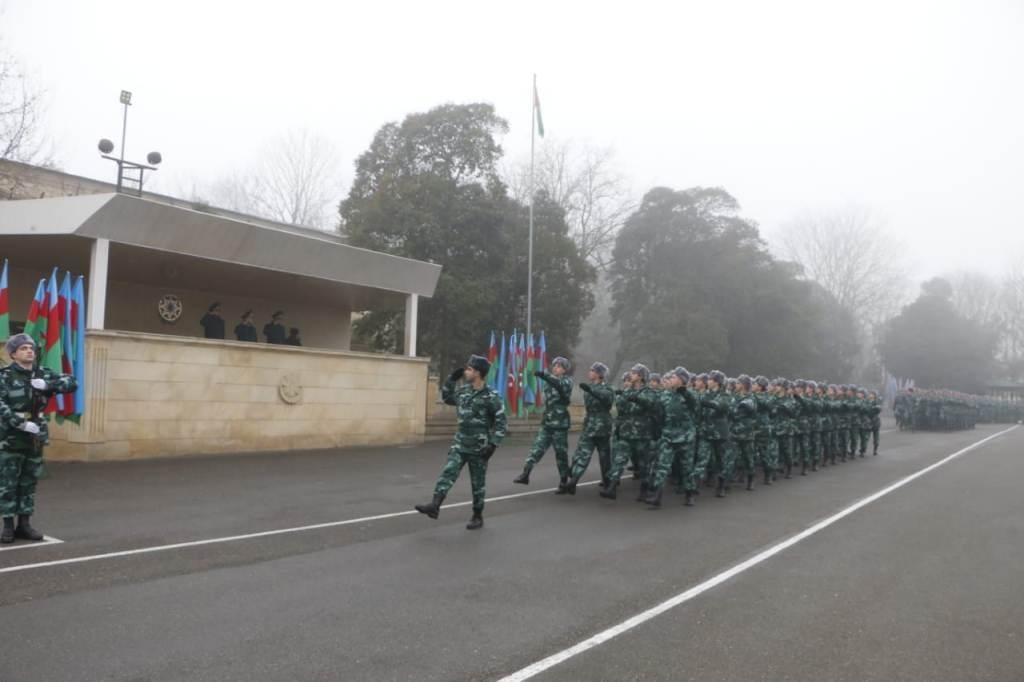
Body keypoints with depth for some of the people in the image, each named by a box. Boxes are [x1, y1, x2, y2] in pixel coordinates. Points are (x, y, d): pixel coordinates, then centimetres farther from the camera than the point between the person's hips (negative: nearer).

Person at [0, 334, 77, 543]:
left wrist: (47, 385, -14)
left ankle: (24, 524, 19)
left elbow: (72, 383, 0)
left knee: (29, 483, 10)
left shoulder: (42, 374, 5)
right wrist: (21, 423, -25)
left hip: (35, 437, 5)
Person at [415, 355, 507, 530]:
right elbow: (446, 398, 20)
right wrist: (452, 379, 8)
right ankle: (434, 506, -19)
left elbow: (502, 422, -13)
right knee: (448, 472, -11)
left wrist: (493, 445, -19)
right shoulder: (463, 390, 3)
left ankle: (477, 516, 19)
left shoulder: (491, 396, -15)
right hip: (460, 444, 5)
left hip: (479, 448, -5)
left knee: (478, 483, 6)